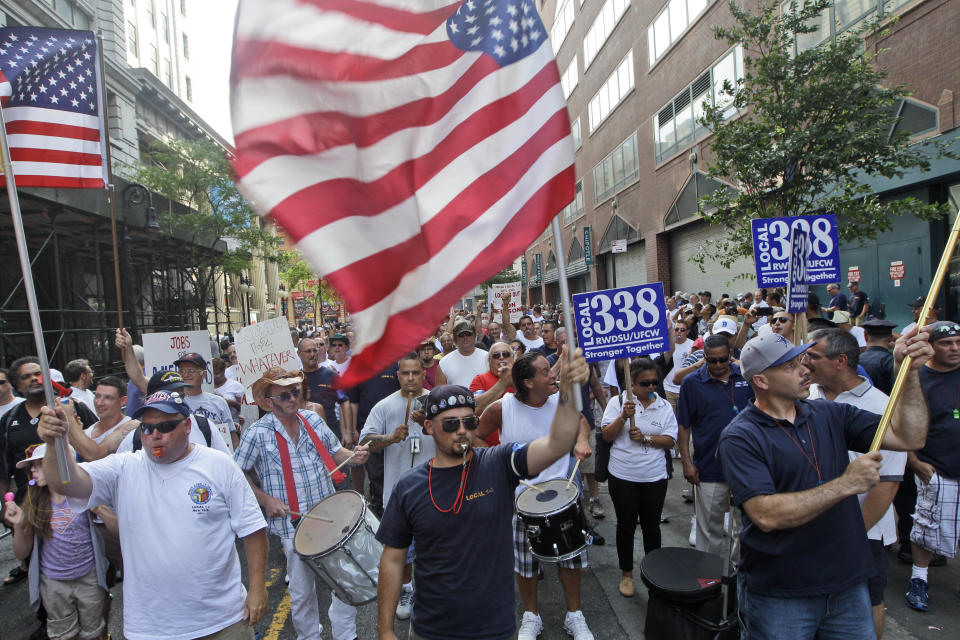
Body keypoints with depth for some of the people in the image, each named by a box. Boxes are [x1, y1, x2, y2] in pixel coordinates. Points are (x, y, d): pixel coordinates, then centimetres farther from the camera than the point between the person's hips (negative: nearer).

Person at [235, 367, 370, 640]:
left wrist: (354, 456, -9)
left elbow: (334, 451, 11)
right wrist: (265, 499, -10)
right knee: (302, 591, 9)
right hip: (293, 524, -4)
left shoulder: (313, 420, 2)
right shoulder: (257, 433, -10)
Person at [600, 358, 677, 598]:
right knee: (626, 525, 11)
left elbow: (670, 440, -2)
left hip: (654, 477, 2)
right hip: (622, 477, -1)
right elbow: (606, 435, -9)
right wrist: (624, 416, -24)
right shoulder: (617, 402, -4)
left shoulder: (664, 406, 1)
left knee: (651, 525, 15)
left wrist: (645, 438, -17)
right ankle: (626, 573, 29)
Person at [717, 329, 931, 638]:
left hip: (848, 585, 5)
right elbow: (767, 515, -25)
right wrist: (845, 484, -23)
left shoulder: (829, 414, 4)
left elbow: (909, 437, -1)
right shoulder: (740, 438, -16)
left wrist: (910, 372, -9)